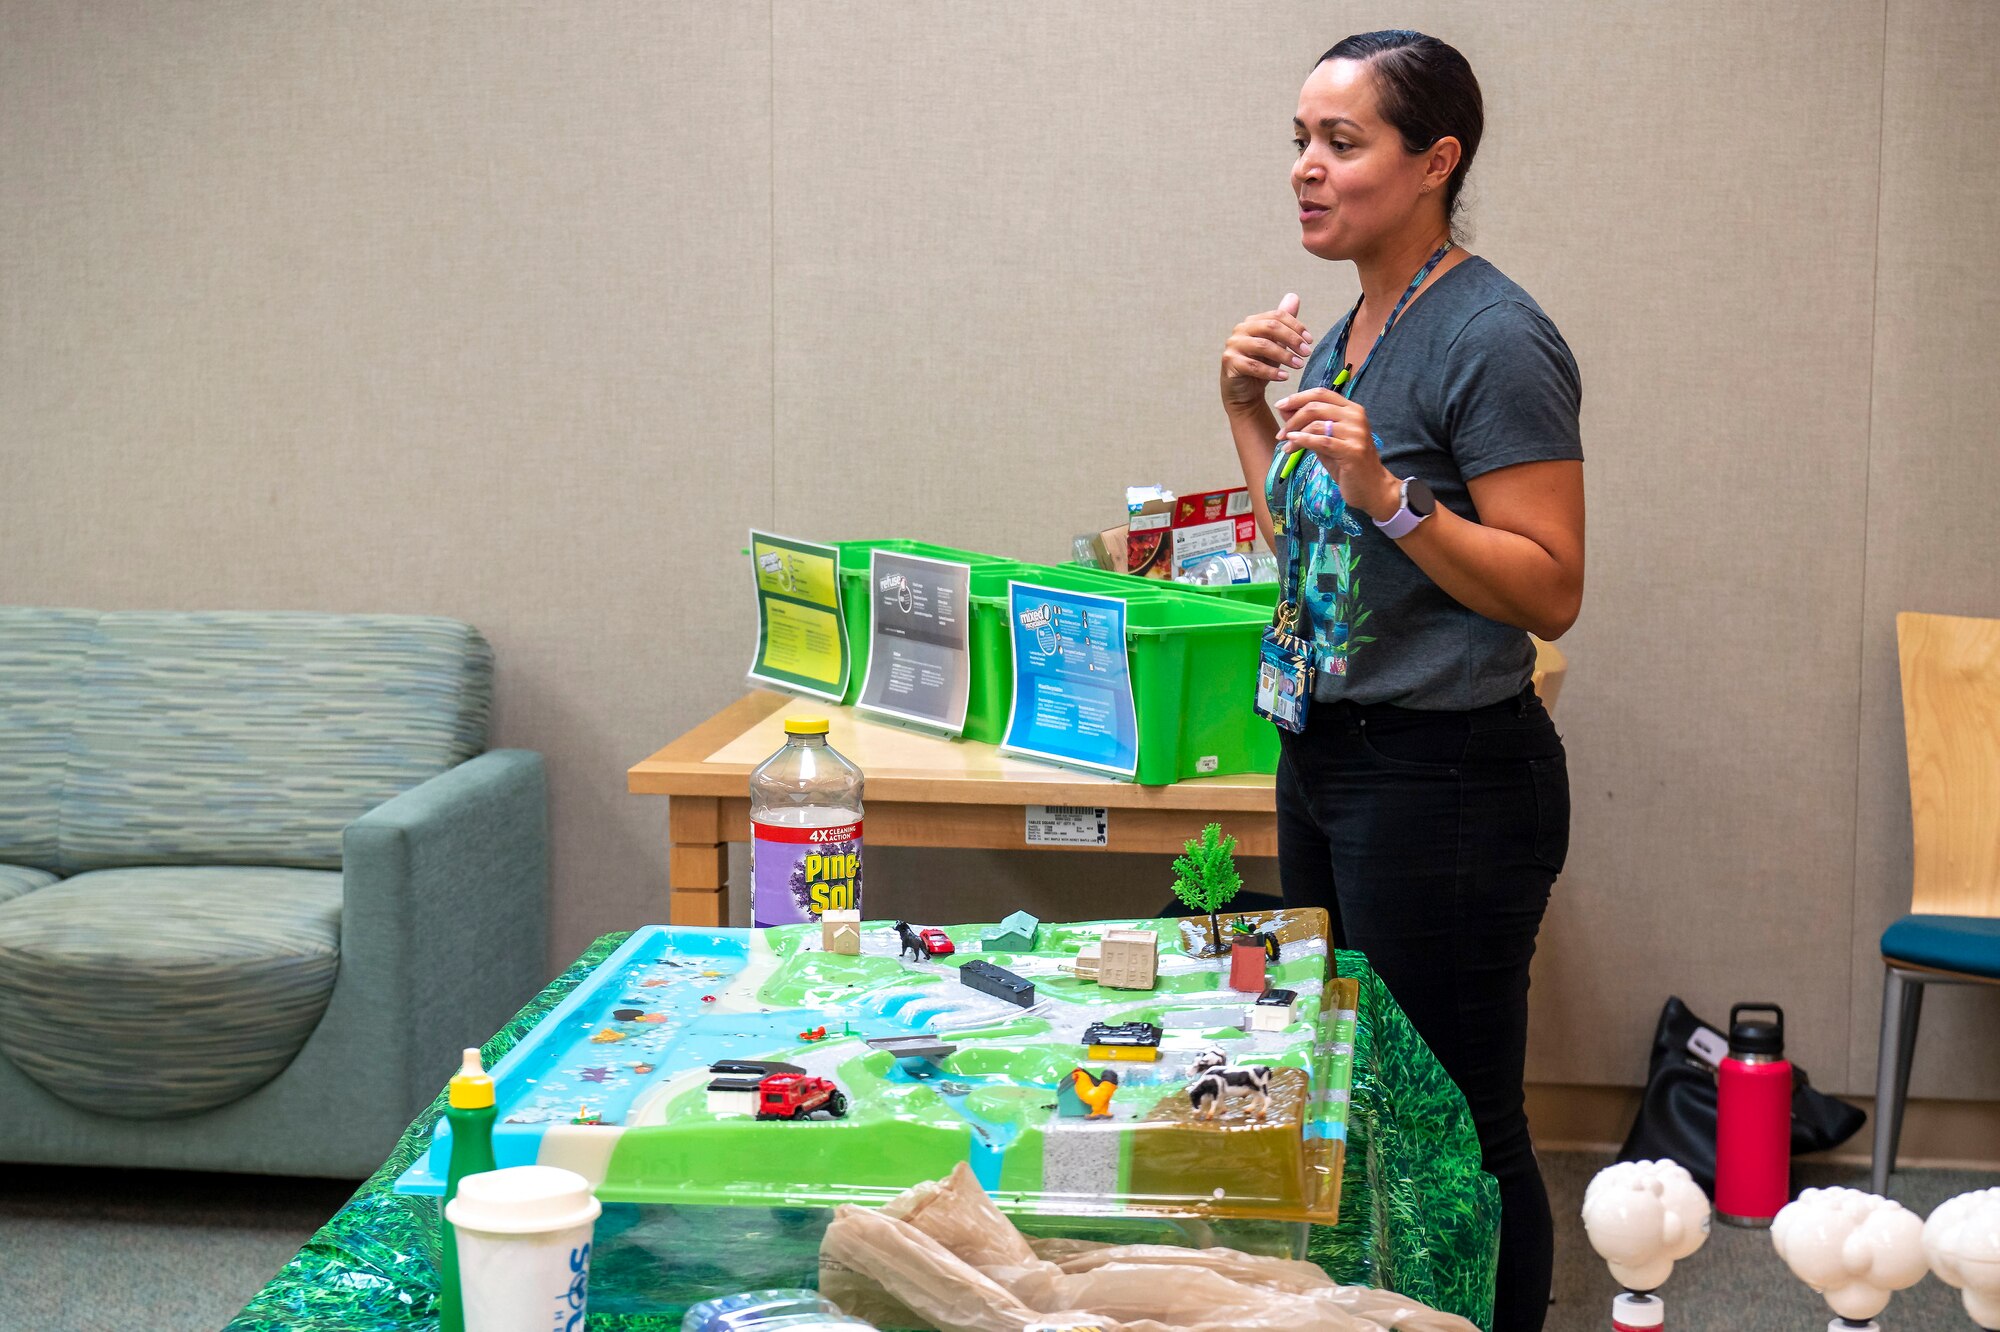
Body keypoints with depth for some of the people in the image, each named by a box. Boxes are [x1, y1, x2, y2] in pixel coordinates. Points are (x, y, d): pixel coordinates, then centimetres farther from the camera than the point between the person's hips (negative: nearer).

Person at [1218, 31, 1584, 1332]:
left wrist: (1389, 493, -29)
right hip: (1329, 759, 9)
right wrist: (1250, 410, 9)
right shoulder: (1350, 330, 11)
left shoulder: (1493, 338, -16)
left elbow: (1550, 591, -20)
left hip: (1448, 779, -9)